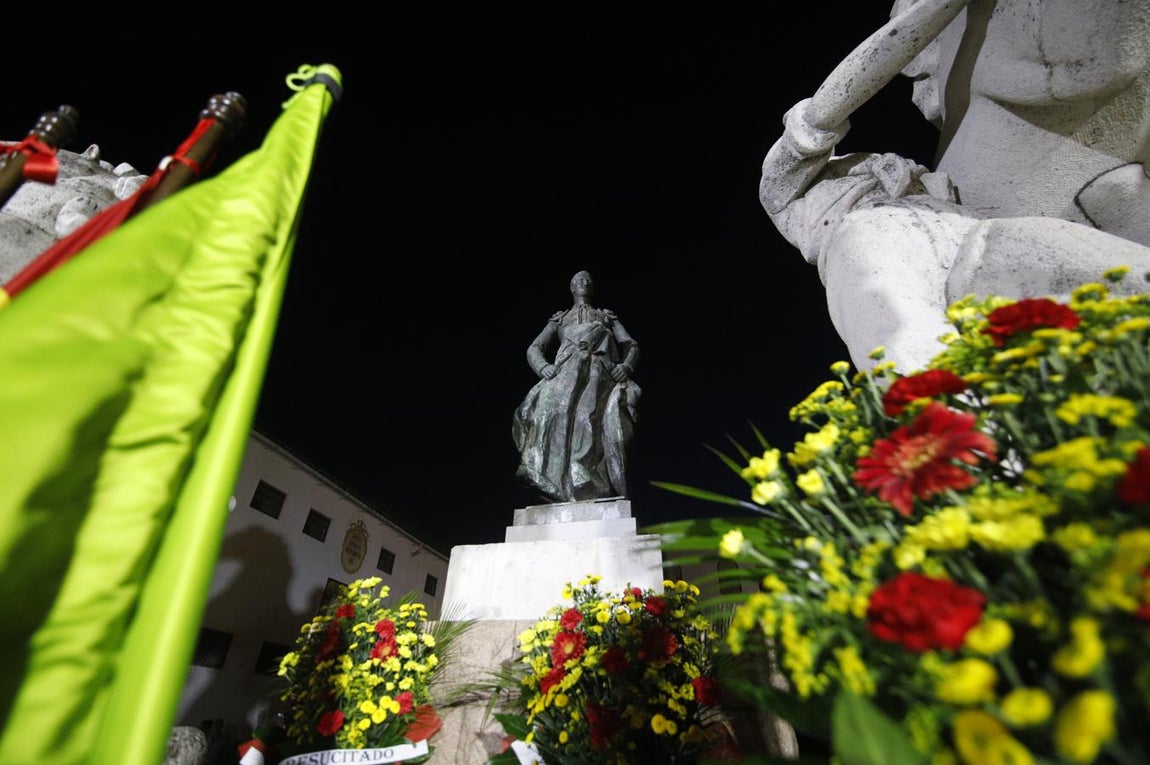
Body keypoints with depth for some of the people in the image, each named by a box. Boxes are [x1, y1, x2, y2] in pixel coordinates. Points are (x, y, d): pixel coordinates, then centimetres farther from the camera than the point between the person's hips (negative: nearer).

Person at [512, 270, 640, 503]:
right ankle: (568, 487, -39)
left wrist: (627, 365, -5)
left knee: (610, 418, -28)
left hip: (603, 370, 1)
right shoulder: (559, 319, 31)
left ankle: (605, 490, -33)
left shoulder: (608, 317, 33)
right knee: (557, 410, -31)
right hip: (569, 367, 0)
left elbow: (631, 346, 19)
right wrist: (543, 367, -6)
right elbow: (534, 349, 18)